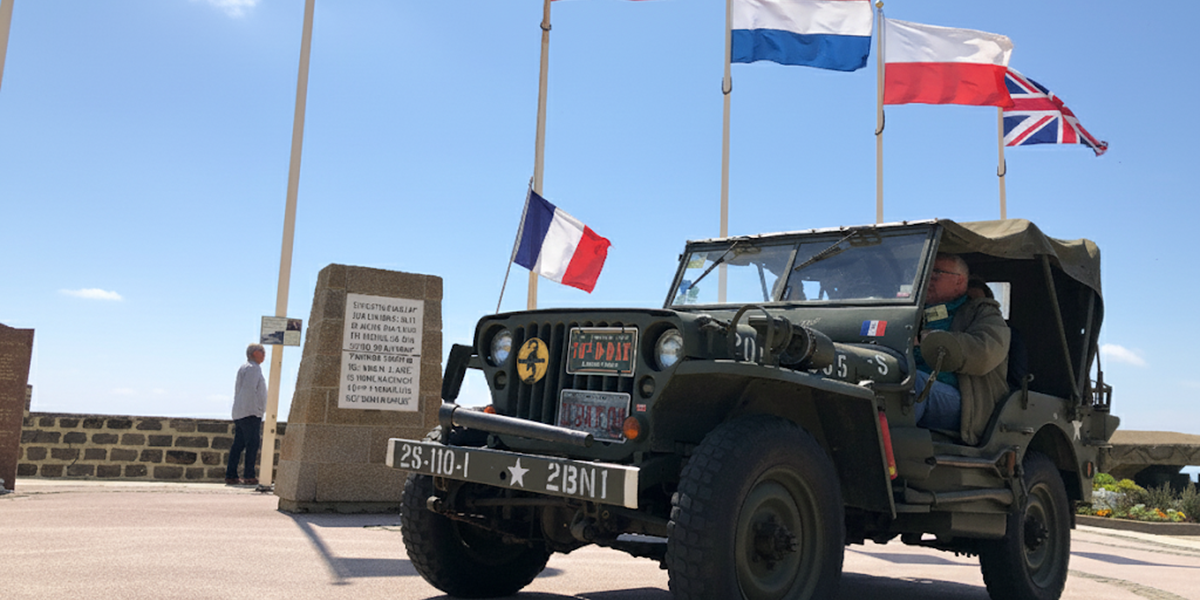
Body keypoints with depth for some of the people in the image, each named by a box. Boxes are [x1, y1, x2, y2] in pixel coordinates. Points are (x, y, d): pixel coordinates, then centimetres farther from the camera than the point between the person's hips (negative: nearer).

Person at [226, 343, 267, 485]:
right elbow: (250, 389, -18)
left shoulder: (243, 368, 22)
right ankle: (249, 476, -7)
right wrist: (259, 408, -17)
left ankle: (231, 475, 7)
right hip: (251, 413, -10)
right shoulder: (254, 368, -8)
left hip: (239, 413, 10)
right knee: (252, 444, -7)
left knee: (238, 444, 8)